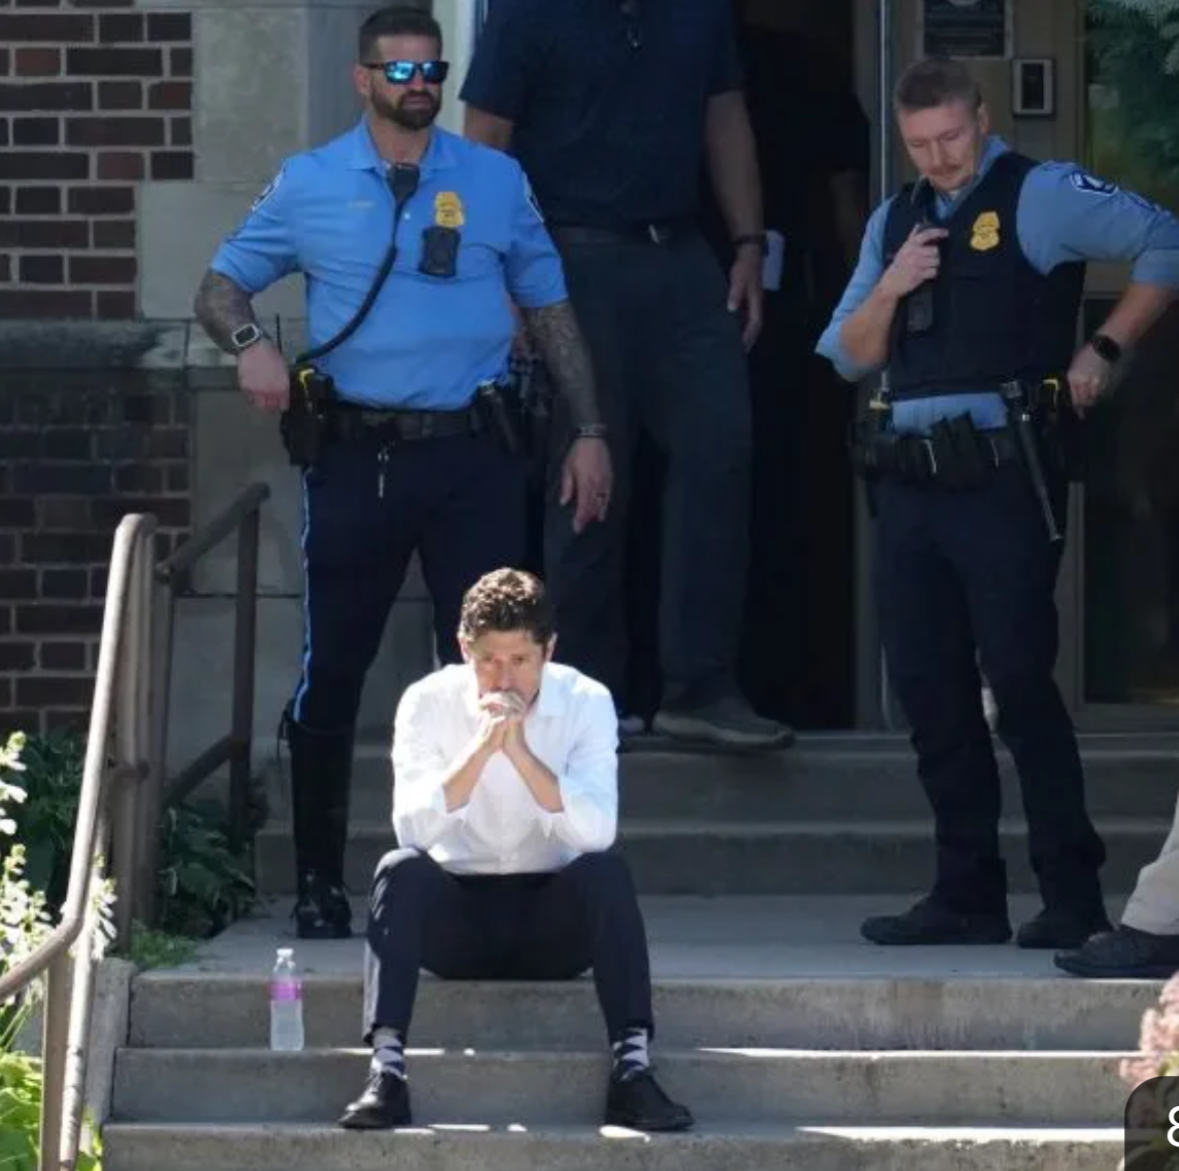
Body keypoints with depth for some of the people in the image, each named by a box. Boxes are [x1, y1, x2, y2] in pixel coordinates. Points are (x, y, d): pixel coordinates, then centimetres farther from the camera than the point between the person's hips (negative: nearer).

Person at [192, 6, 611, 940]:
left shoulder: (497, 181, 9)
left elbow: (551, 311, 12)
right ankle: (320, 882, 12)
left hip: (473, 454, 1)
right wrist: (249, 344, -10)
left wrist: (589, 432, 5)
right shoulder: (309, 185, 6)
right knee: (332, 671, 2)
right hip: (356, 457, -1)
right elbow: (222, 286, 12)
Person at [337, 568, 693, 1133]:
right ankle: (386, 1070, -36)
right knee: (400, 870, -29)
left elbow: (598, 832, -23)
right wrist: (479, 750, -32)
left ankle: (632, 1069, -34)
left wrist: (521, 753, -32)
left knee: (606, 871, -30)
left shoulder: (587, 702, -8)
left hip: (553, 917, 0)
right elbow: (411, 829, -22)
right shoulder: (428, 703, -8)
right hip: (457, 915, 0)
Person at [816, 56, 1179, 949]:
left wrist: (1105, 350, -8)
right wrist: (890, 286, -4)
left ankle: (1074, 896, -4)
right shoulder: (895, 221, 18)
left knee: (1019, 680, -9)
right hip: (910, 481, 7)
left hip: (1003, 475, -7)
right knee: (928, 689, 7)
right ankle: (968, 893, 15)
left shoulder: (1041, 197, -2)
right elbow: (850, 357, 14)